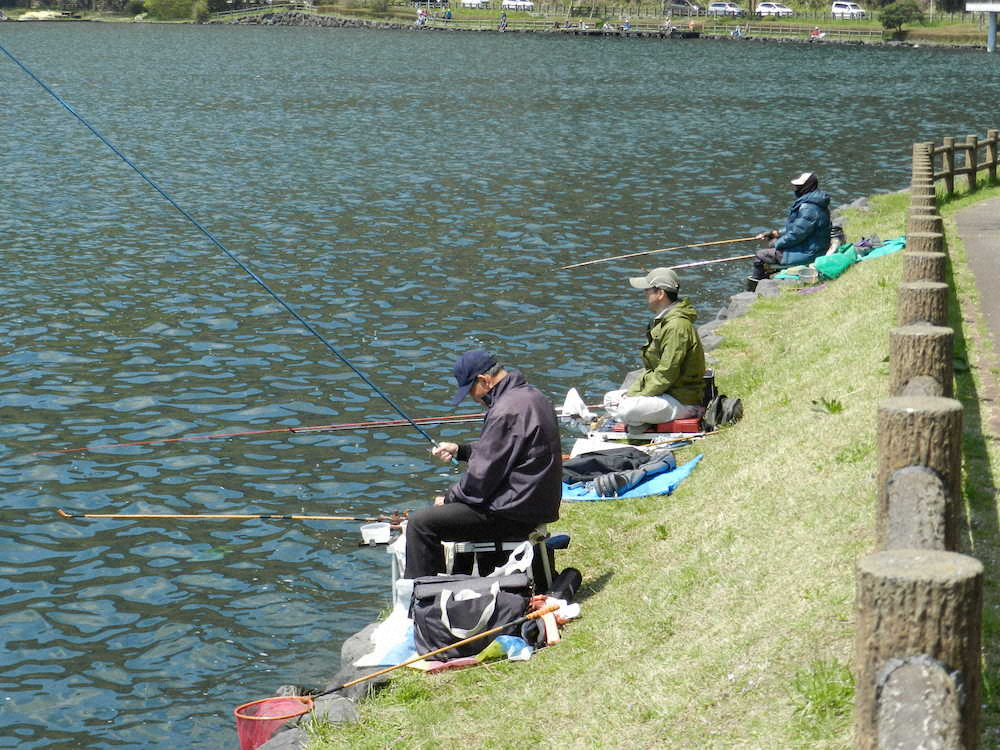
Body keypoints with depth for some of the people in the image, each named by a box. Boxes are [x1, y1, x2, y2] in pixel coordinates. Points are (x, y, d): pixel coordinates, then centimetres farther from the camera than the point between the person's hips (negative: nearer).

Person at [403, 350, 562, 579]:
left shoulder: (506, 411, -22)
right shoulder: (531, 395, 10)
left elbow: (482, 476, -18)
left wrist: (449, 498, -3)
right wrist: (459, 450, 16)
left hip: (515, 514, -11)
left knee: (420, 523, -11)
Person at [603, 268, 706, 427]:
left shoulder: (677, 326, -22)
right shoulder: (661, 321, 13)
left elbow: (666, 375, -24)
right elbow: (650, 368, 17)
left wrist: (636, 397, -16)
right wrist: (632, 392, 3)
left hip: (682, 400, -11)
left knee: (625, 409, -28)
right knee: (610, 398, 11)